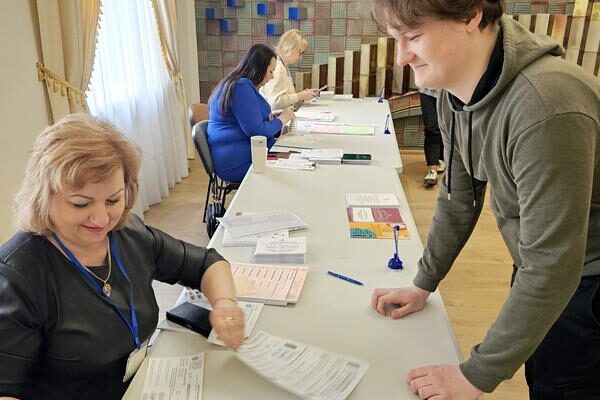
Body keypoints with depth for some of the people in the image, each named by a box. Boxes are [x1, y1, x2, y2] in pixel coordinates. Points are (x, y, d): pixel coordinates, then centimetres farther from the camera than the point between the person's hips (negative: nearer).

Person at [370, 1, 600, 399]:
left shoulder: (546, 108, -36)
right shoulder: (455, 89, -10)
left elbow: (552, 266, -31)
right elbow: (458, 198, 2)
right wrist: (424, 284, 6)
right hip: (539, 264, 7)